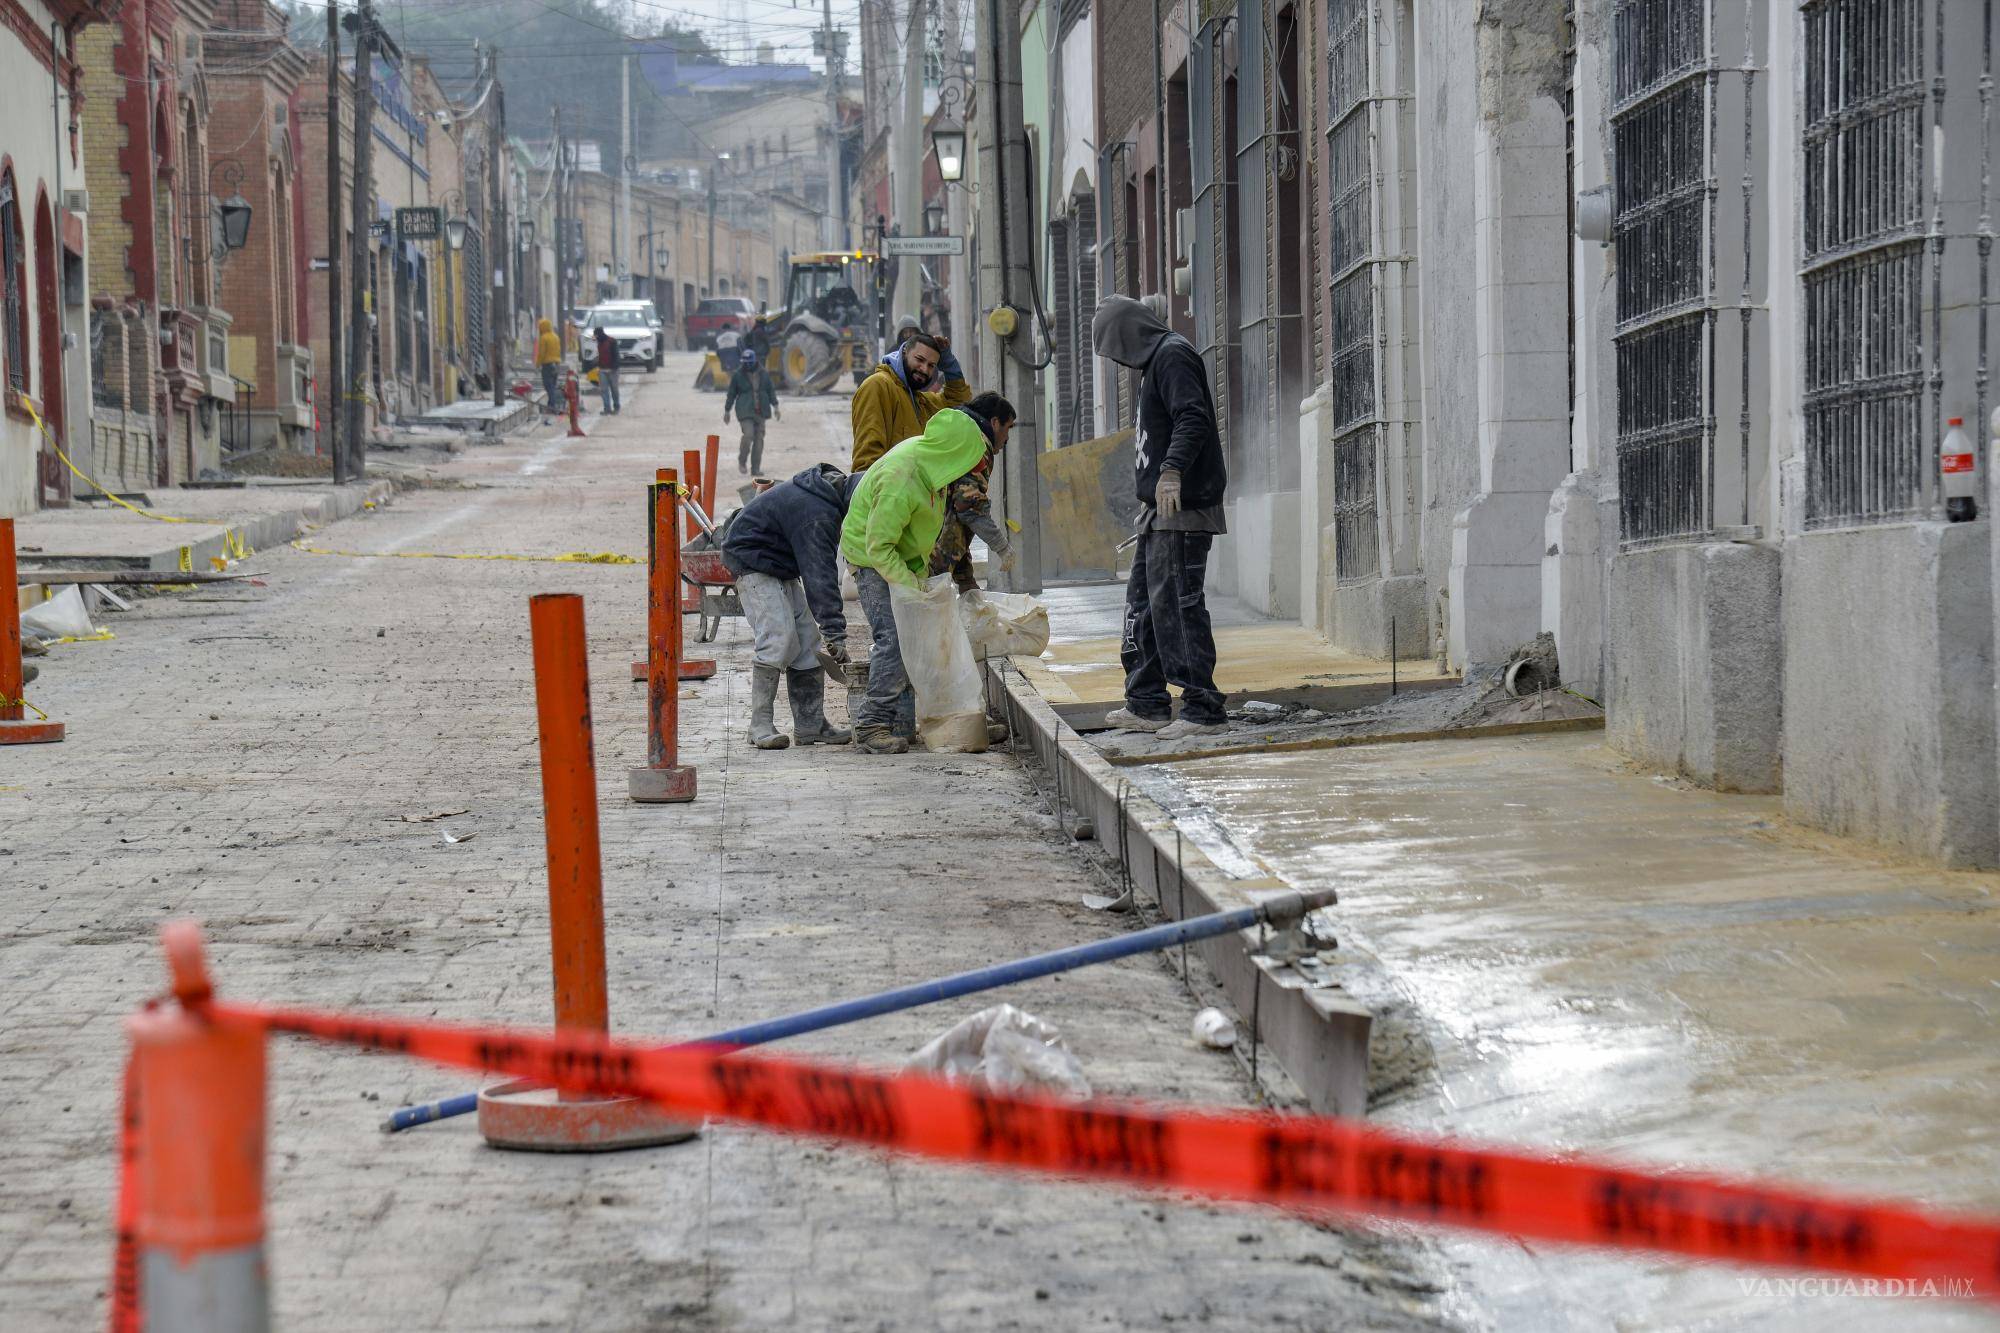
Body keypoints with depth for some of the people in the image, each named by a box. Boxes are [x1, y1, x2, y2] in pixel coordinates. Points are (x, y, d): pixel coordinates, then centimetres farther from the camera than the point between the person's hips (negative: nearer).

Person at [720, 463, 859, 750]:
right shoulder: (816, 514, -31)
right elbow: (820, 575, -36)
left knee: (807, 638, 4)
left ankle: (810, 724, 4)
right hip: (753, 560, -10)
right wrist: (835, 632, -38)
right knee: (778, 638, -20)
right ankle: (760, 725, -17)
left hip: (780, 564, 10)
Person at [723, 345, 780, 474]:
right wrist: (727, 411, 7)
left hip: (760, 411, 4)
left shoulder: (763, 374, 5)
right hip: (745, 410, -4)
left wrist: (775, 406, 4)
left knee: (759, 438, 1)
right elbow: (731, 394, 4)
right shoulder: (738, 375, -3)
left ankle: (756, 468, 8)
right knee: (748, 435, -19)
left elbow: (771, 390, 12)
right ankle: (742, 461, 4)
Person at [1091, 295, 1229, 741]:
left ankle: (1203, 709, -10)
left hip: (1182, 507, -11)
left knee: (1176, 604, -11)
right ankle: (1146, 704, 21)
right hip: (1161, 509, 11)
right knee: (1143, 603, 15)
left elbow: (1192, 419, -23)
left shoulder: (1173, 356, -10)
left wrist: (1172, 470, -35)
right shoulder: (1157, 360, 22)